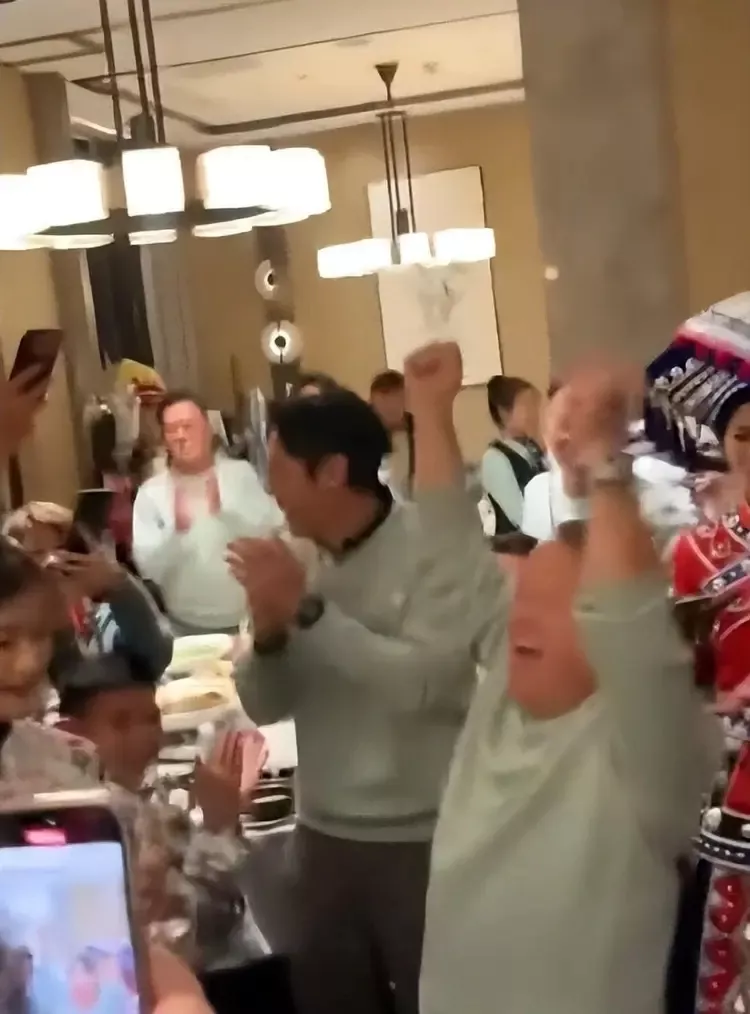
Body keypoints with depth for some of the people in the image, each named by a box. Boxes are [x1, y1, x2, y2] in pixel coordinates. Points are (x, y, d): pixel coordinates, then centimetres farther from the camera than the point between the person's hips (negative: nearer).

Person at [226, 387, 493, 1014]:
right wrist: (269, 632, -14)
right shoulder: (298, 558, 3)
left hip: (422, 838, -5)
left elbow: (421, 682, -24)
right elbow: (265, 706, 4)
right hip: (323, 834, 5)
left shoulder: (435, 544, -12)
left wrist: (307, 610, -21)